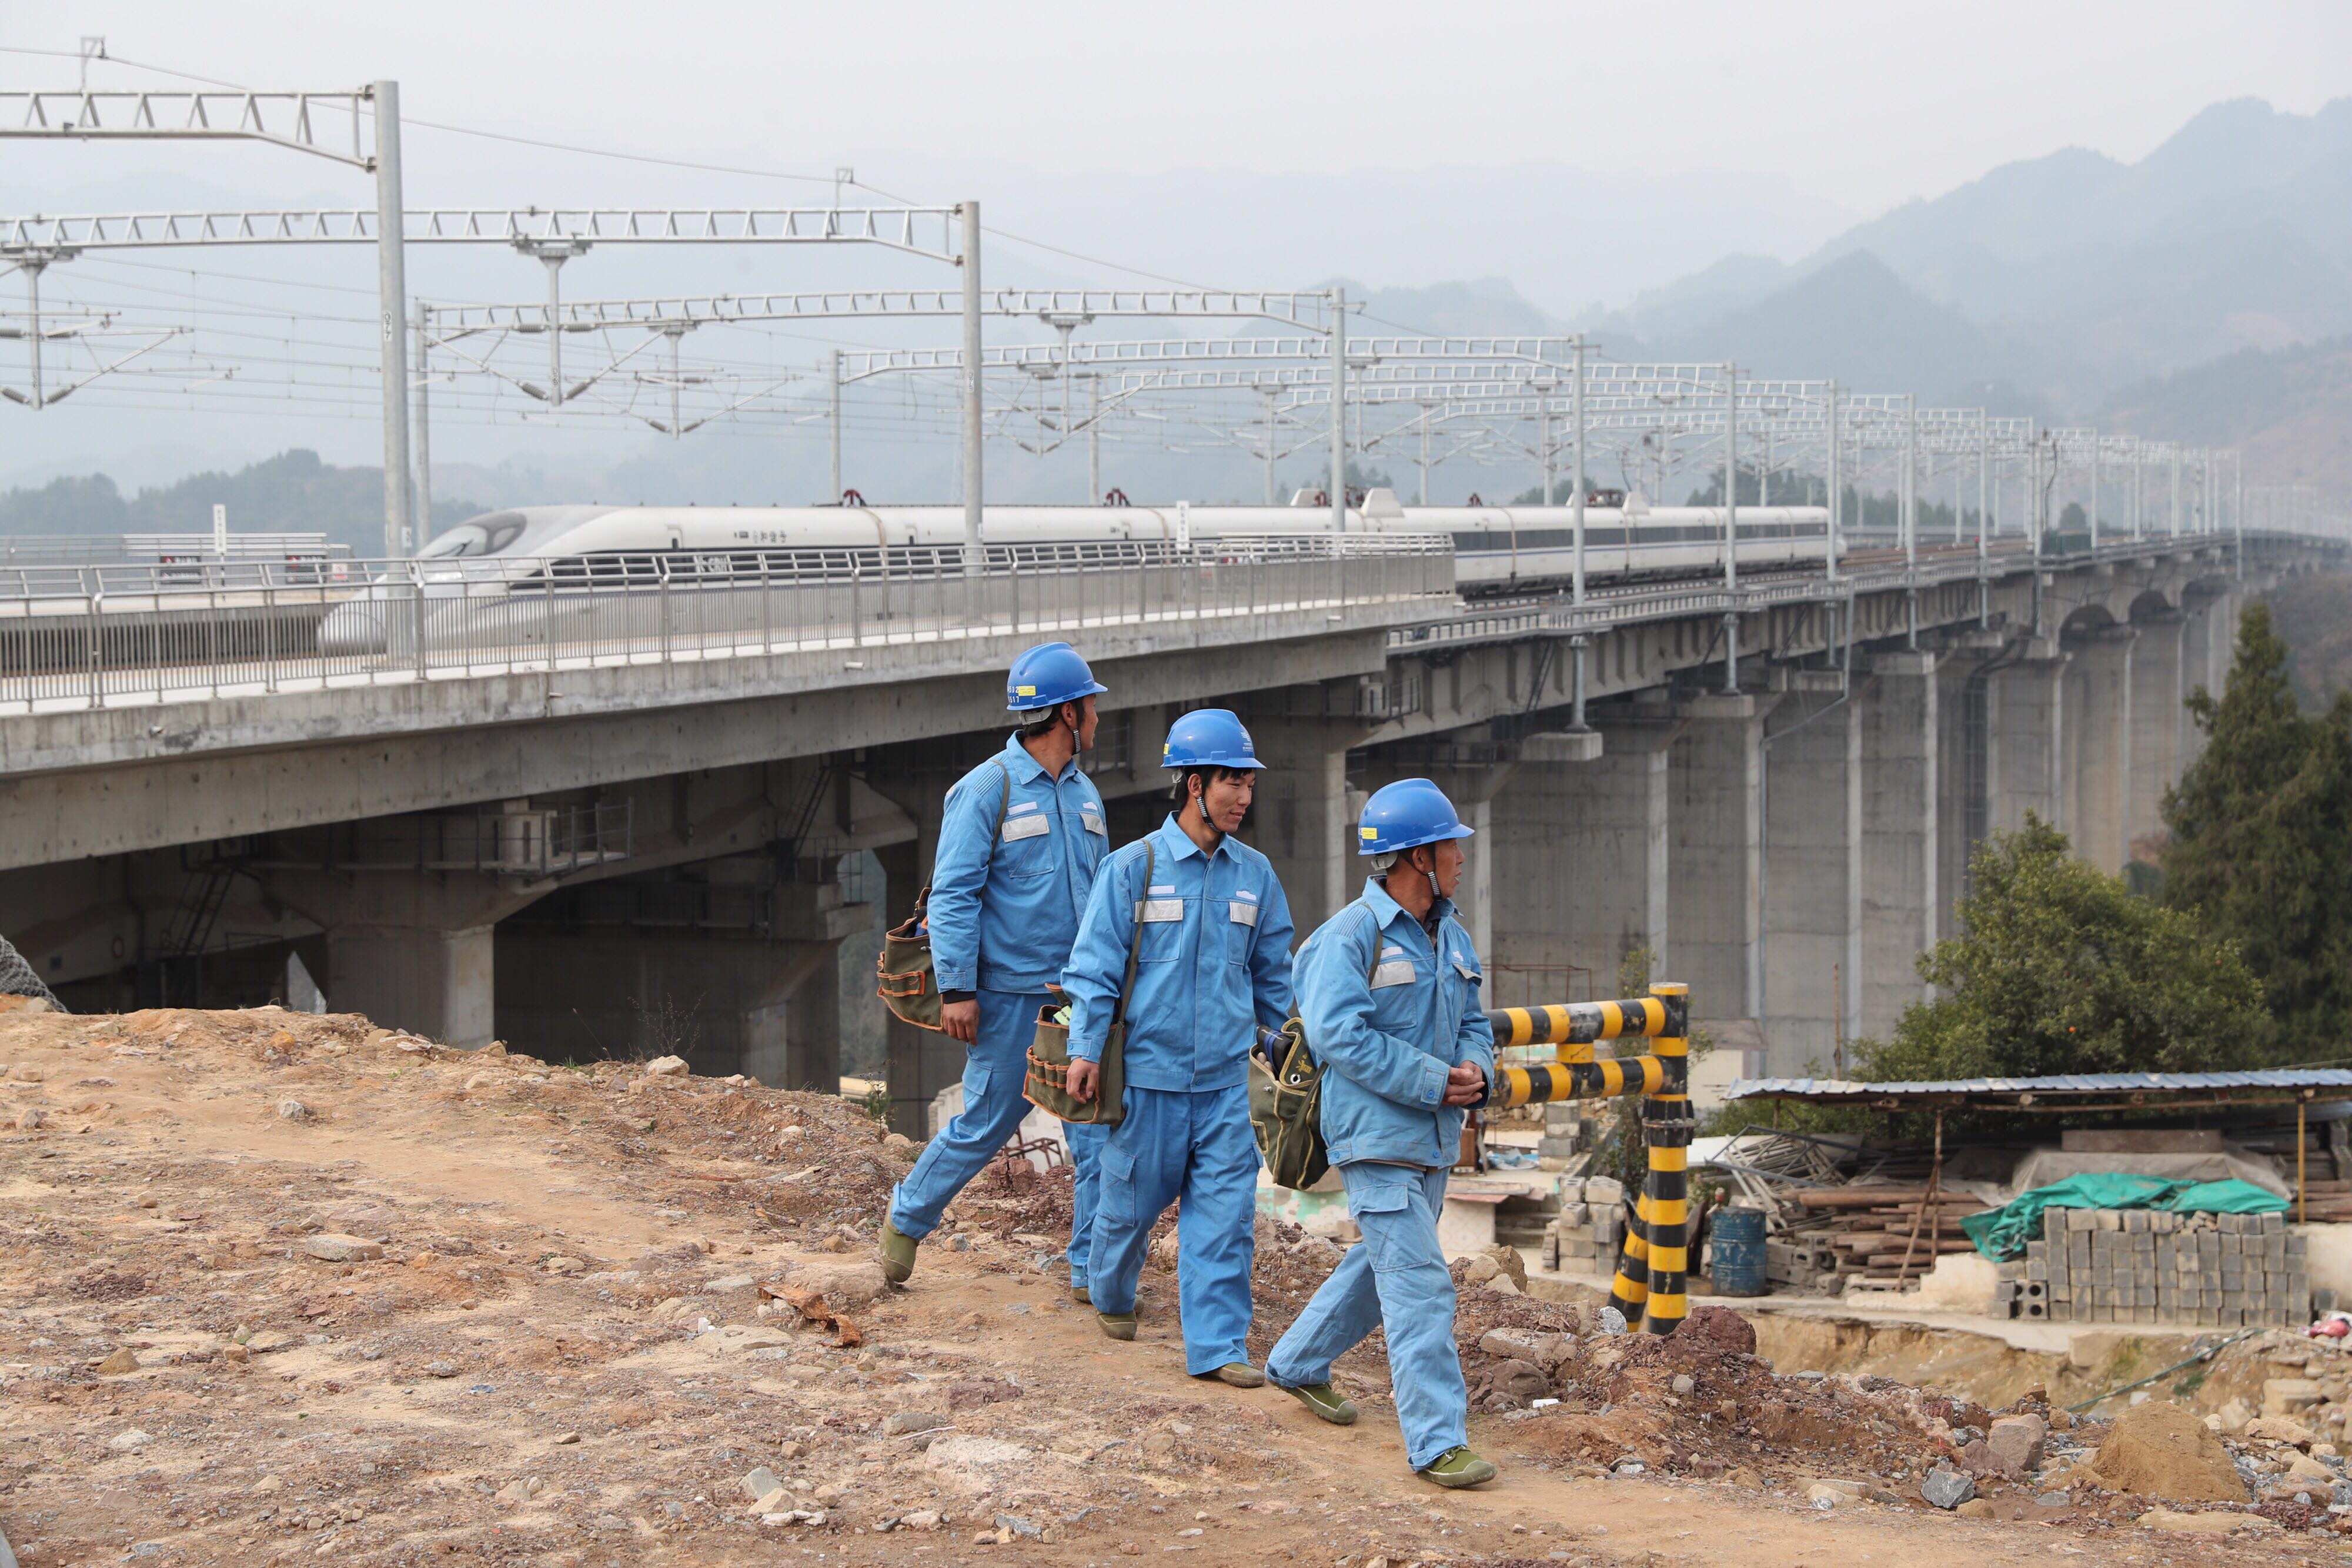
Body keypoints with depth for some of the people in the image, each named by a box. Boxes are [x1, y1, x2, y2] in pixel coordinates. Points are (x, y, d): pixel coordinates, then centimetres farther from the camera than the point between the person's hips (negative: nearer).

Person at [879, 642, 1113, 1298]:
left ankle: (1092, 1270, 7)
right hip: (1009, 997, -6)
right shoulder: (986, 790, -10)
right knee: (986, 1124, 3)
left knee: (1100, 1131, 0)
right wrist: (956, 987, -18)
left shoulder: (1085, 795, 12)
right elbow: (954, 895, -12)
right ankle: (907, 1217, 26)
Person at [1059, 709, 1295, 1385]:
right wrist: (1085, 1048, -11)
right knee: (1132, 1199, 10)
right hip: (1148, 1070, -3)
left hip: (1225, 1076, 3)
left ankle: (1218, 1343, 0)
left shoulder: (1255, 874, 6)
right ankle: (1112, 1296, 38)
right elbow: (1095, 964, -4)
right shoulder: (1133, 867, -6)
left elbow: (1271, 974, 17)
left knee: (1225, 1209, -4)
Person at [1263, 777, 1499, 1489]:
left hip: (1432, 1137, 9)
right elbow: (1336, 1031, -22)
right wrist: (1432, 1082, -21)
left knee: (1381, 1263, 21)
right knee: (1419, 1283, -12)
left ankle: (1298, 1363, 41)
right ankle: (1438, 1441, -12)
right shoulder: (1352, 935, -14)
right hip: (1376, 1133, -9)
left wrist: (1475, 1068, -4)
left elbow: (1474, 1023, 20)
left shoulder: (1451, 938, 13)